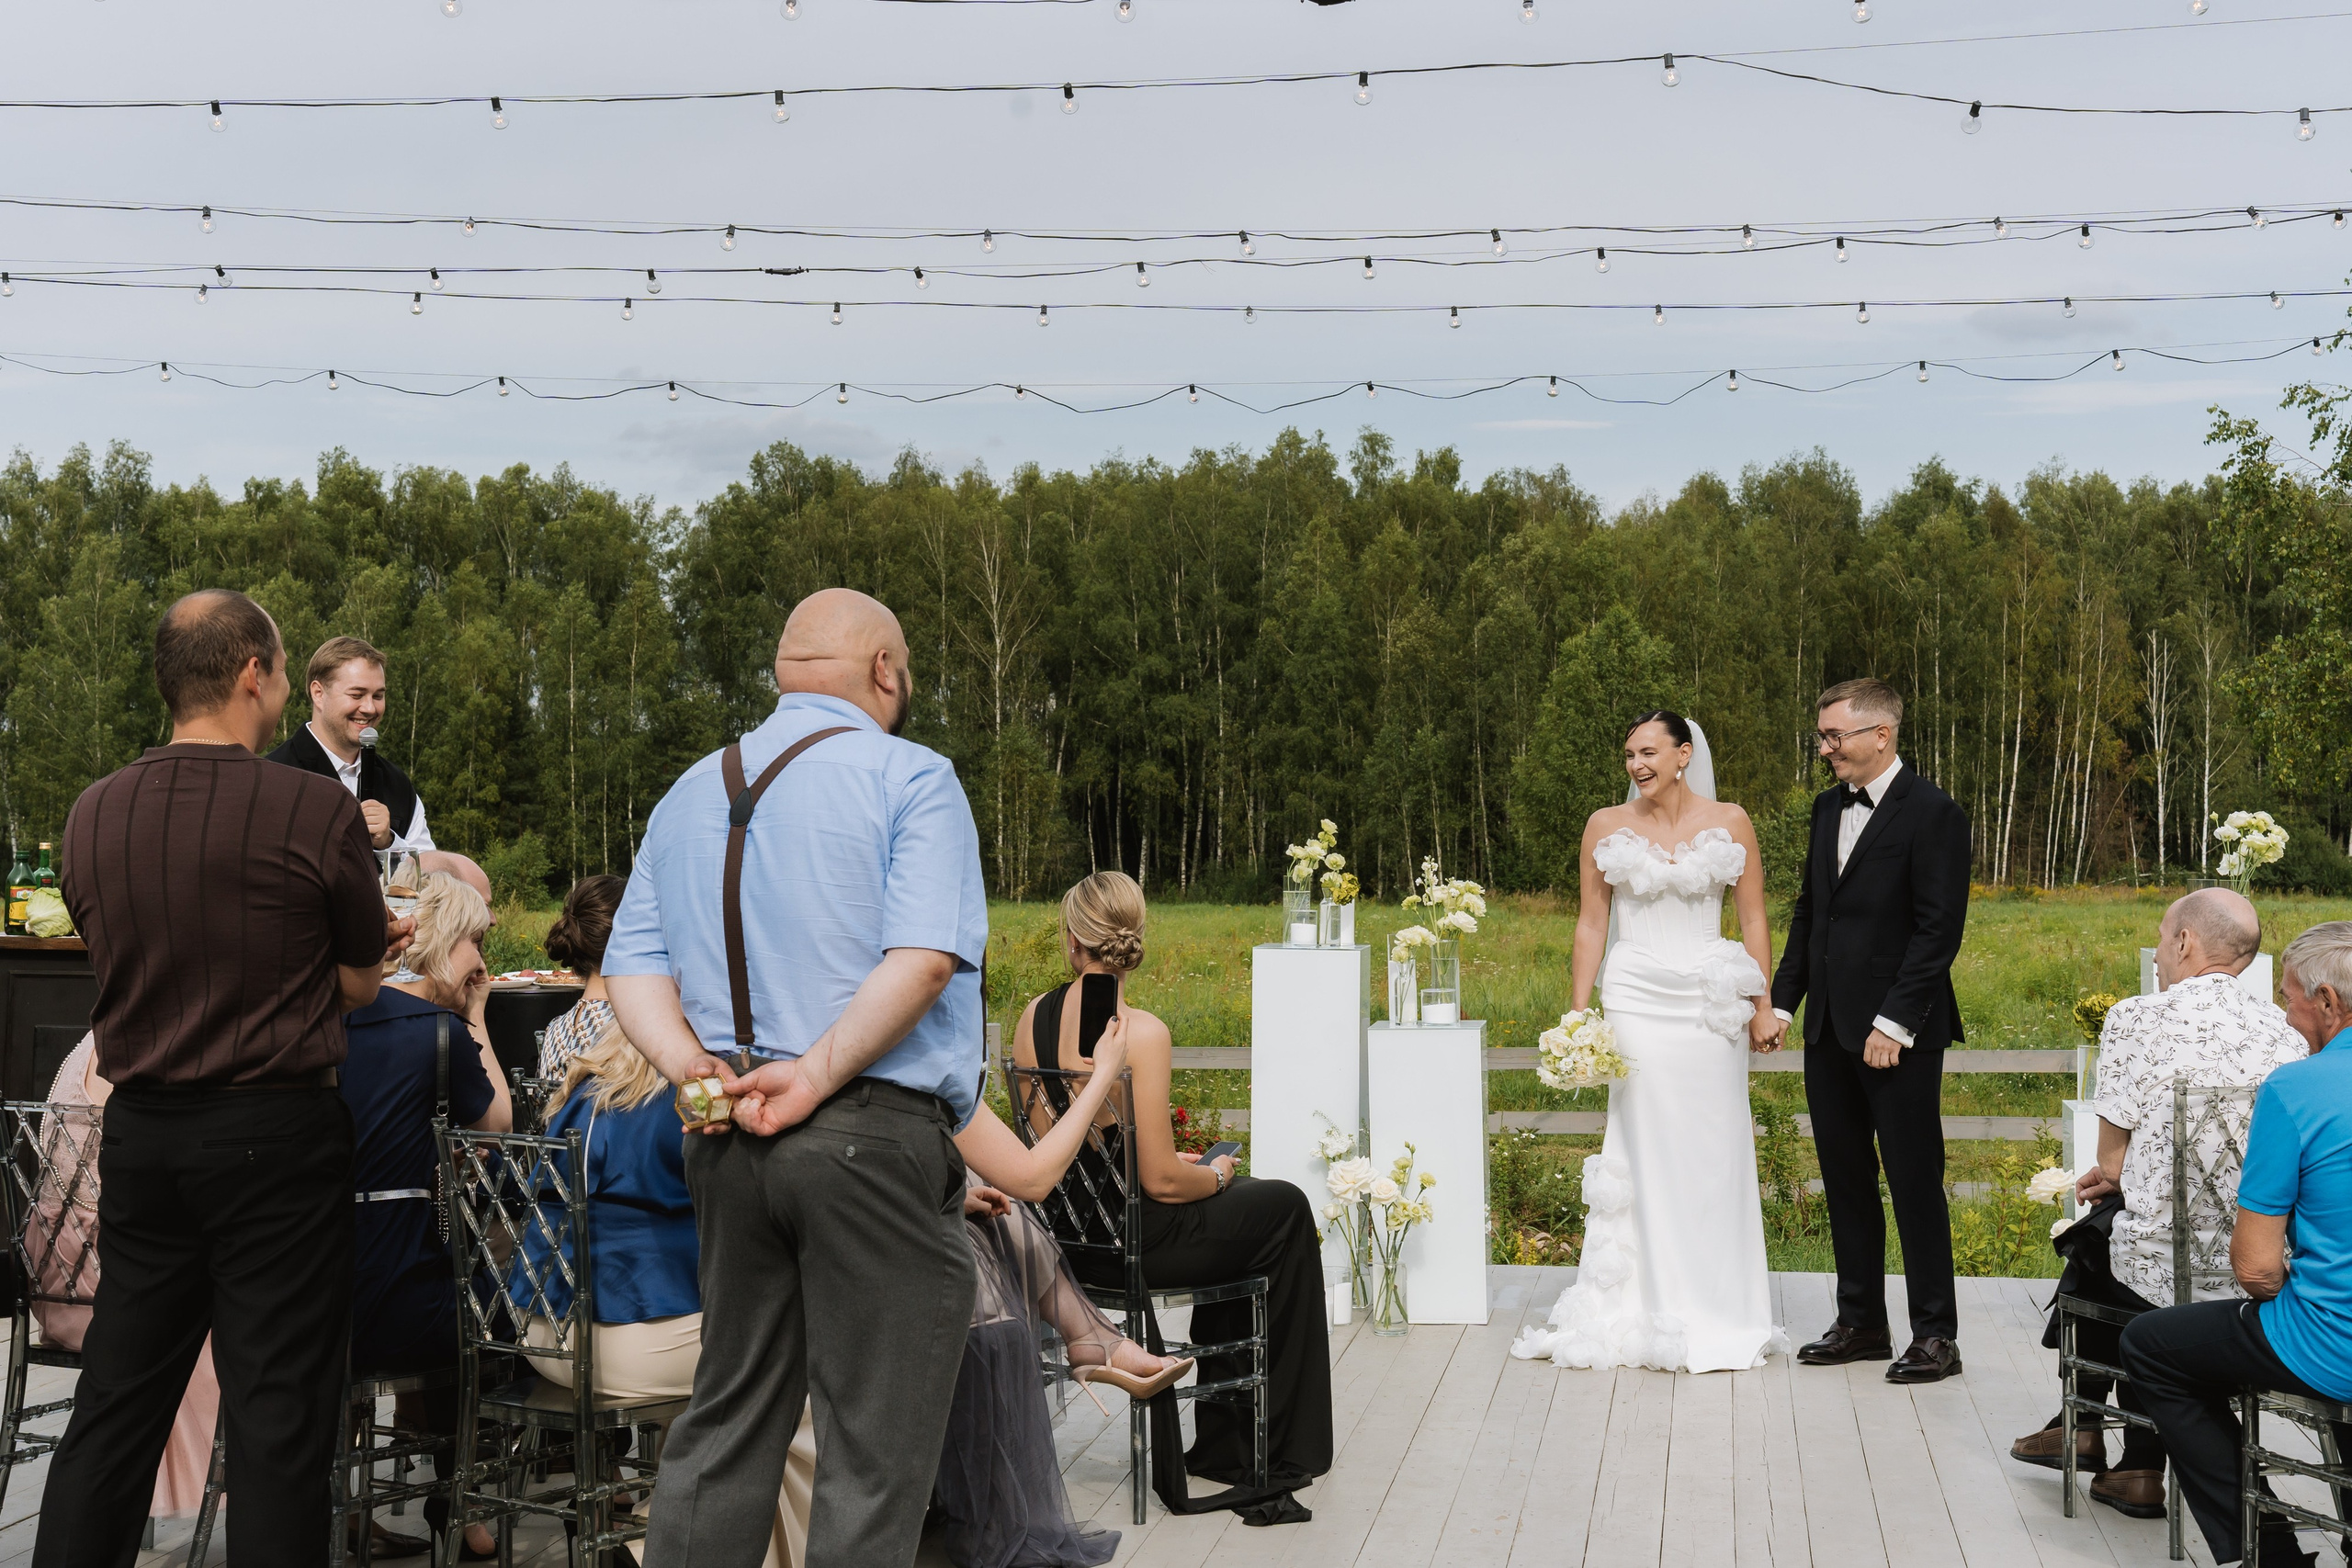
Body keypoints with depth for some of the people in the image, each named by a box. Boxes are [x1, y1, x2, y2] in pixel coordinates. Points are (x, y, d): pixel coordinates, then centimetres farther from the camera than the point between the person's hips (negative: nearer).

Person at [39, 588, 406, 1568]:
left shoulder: (92, 815, 2)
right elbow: (359, 984, -2)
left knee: (114, 1408, 15)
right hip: (276, 1137, -5)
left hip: (140, 1132, 5)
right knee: (277, 1418, 2)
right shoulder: (318, 812, -13)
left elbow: (119, 967, 13)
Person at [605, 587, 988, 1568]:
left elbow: (634, 966, 10)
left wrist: (690, 1069, -3)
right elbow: (923, 960, -18)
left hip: (725, 1145, 7)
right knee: (874, 1450, 0)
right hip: (874, 1137, -6)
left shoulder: (690, 795, 17)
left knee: (727, 1418, 16)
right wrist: (815, 1076, -16)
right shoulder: (910, 780, -4)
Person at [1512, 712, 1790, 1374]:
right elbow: (1591, 925, 6)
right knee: (1650, 1151, -1)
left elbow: (1753, 921, 5)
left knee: (1715, 1152, 1)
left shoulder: (1729, 823, 3)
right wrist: (1577, 1015, 1)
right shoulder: (1607, 826, 5)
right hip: (1636, 1001, 0)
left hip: (1711, 1005, 0)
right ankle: (1660, 1313, 6)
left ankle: (1720, 1313, 12)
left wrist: (1762, 1006, -1)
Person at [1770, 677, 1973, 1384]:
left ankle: (1935, 1334, 9)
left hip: (1897, 1034, -7)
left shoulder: (1932, 814, -10)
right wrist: (1781, 1000, 12)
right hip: (1829, 1032, 7)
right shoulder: (1829, 807, 13)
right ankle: (1861, 1323, 22)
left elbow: (1939, 929, -14)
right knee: (1845, 1182, 12)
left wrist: (1895, 1023, -18)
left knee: (1915, 1183, 0)